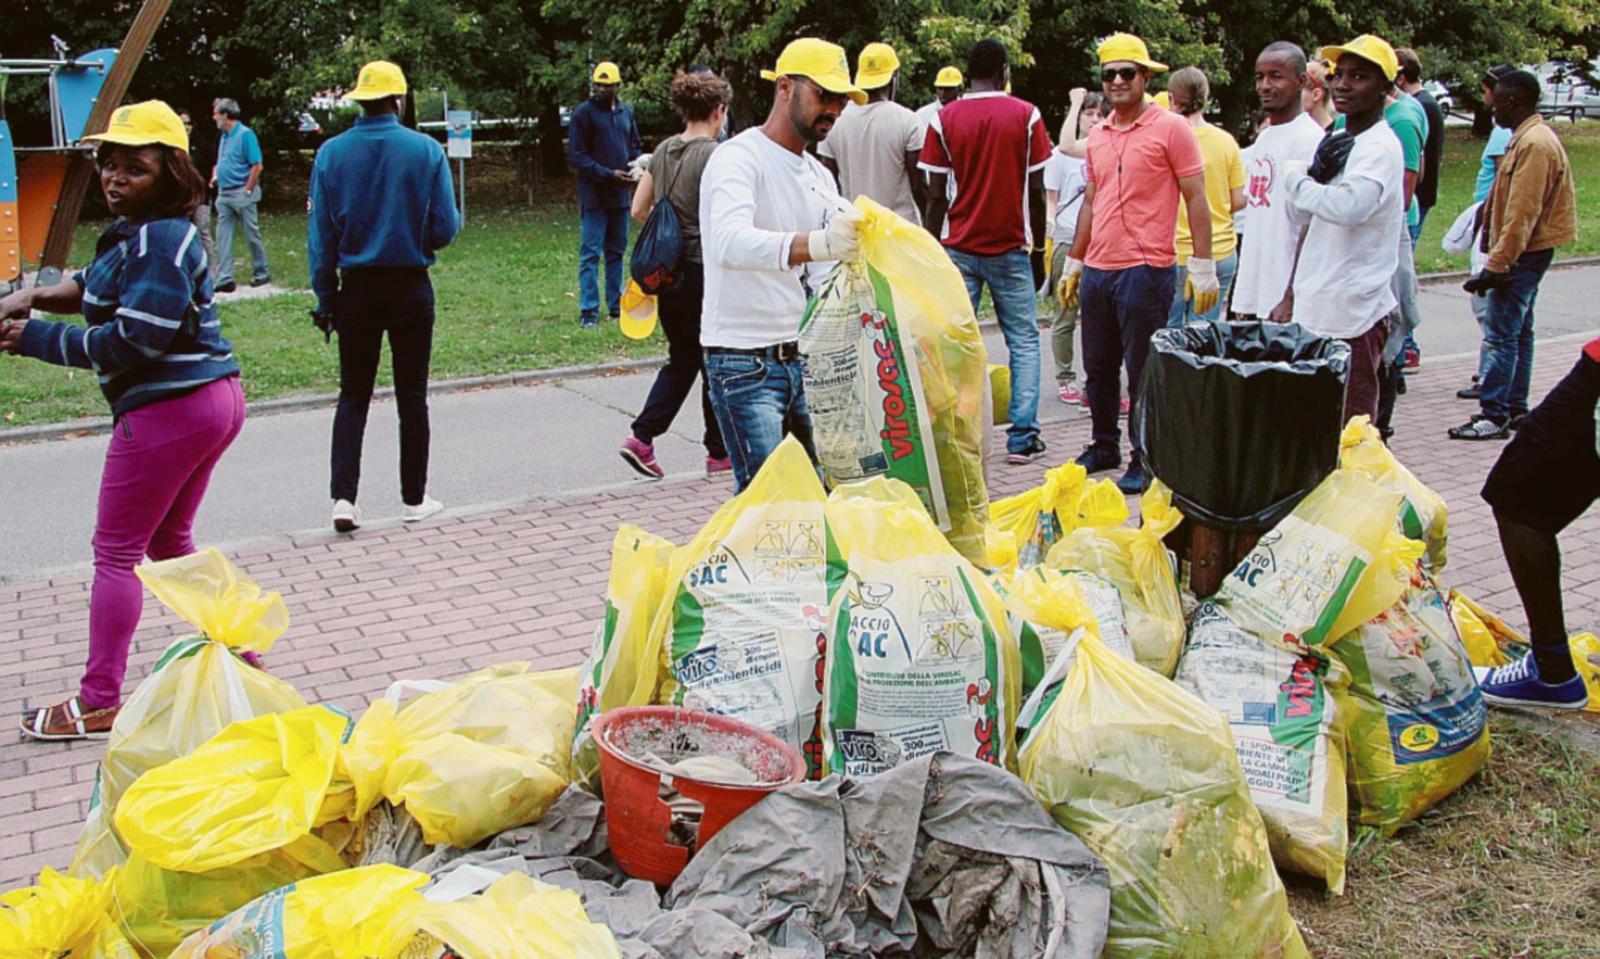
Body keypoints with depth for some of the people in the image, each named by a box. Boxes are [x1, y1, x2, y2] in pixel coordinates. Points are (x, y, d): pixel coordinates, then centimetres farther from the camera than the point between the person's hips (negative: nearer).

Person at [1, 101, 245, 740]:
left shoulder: (157, 240, -19)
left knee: (117, 550, 1)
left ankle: (97, 704, 9)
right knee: (170, 542, 21)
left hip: (167, 410, -10)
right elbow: (100, 285, 25)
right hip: (213, 398, 10)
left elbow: (131, 341, -22)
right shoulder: (137, 229, 12)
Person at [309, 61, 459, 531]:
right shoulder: (426, 150, -8)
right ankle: (414, 499, 16)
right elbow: (444, 230, -8)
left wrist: (325, 297, 6)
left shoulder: (331, 153, -4)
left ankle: (343, 497, -1)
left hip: (357, 290, 1)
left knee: (353, 396, 10)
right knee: (412, 396, 10)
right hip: (411, 288, -1)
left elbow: (320, 236, -2)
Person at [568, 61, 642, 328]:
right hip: (594, 195, -6)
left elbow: (634, 146, 20)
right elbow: (576, 156, -10)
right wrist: (609, 175, -17)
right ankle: (588, 310, -2)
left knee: (617, 252, 12)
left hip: (621, 195, 6)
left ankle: (616, 305, 21)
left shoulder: (626, 112, 11)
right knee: (590, 253, -5)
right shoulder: (583, 113, -7)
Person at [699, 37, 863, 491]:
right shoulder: (738, 159, -12)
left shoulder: (820, 176, 15)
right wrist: (816, 244, -50)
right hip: (746, 366, -8)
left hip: (806, 360, 8)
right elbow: (731, 242, -33)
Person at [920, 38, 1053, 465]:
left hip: (959, 249, 1)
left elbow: (936, 195, 0)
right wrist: (1039, 239, 12)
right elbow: (1036, 190, -1)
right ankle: (1022, 437, 1)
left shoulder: (944, 119, 1)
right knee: (1023, 342, 5)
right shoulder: (1026, 116, -1)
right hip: (1010, 247, -1)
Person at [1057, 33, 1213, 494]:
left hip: (1146, 271, -7)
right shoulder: (1098, 135, 13)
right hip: (1097, 271, 7)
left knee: (1143, 372, -1)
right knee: (1098, 369, 14)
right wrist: (1073, 264, 20)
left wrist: (1203, 268, -11)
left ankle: (1145, 462, 9)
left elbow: (1196, 200, -6)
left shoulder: (1171, 128, -5)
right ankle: (1104, 447, 29)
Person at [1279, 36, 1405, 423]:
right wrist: (1315, 174, -4)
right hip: (1317, 308, 9)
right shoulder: (1335, 141, 15)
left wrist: (1297, 179, -15)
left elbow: (1350, 205, -33)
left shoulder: (1380, 147, -13)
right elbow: (1301, 215, 17)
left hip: (1352, 315, -9)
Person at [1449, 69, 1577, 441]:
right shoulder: (1529, 138, 15)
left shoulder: (1534, 144, -18)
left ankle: (1494, 416, -10)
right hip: (1529, 253, 11)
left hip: (1522, 254, -11)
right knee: (1518, 333, 14)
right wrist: (1497, 255, 20)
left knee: (1501, 335, -10)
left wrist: (1495, 266, -24)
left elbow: (1521, 215, -23)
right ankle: (1515, 409, 21)